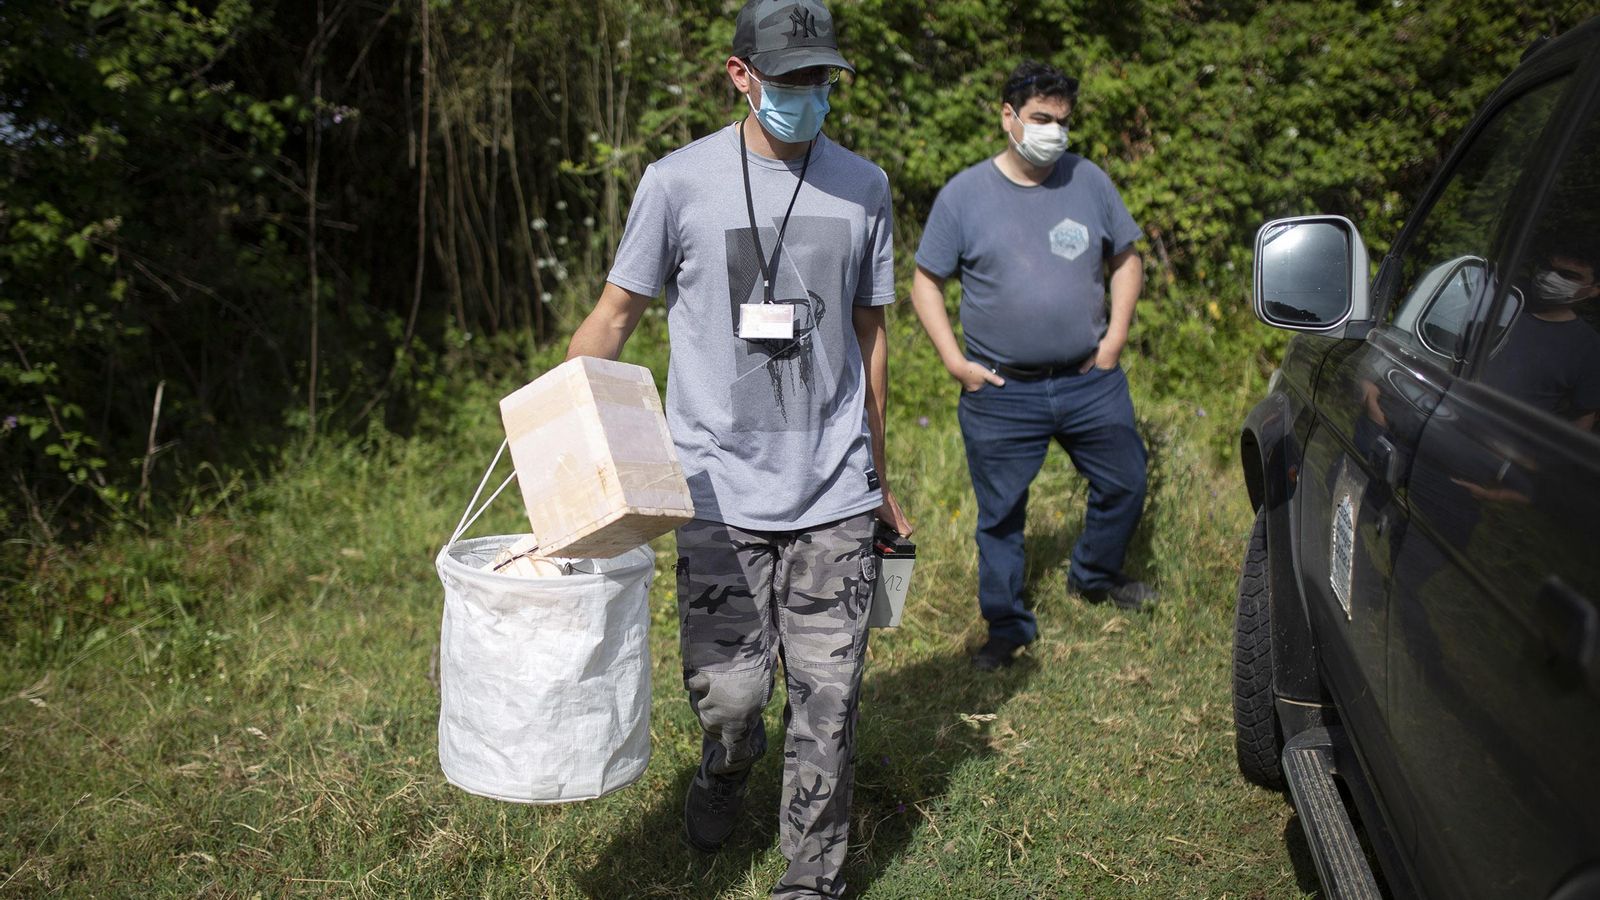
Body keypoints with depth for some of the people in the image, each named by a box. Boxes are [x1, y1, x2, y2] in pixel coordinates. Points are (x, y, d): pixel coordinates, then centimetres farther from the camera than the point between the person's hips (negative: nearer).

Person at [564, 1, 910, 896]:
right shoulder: (679, 181, 0)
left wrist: (880, 477, 19)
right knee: (728, 690, -1)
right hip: (722, 489, -2)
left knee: (827, 698, 2)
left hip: (835, 495, 2)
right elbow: (615, 314, 5)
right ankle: (727, 767, 36)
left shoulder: (864, 186, 9)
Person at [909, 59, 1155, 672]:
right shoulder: (964, 195, -4)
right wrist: (953, 359, -7)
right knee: (1000, 513, 6)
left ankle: (1095, 576, 42)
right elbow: (926, 282, 1)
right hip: (1001, 392, -3)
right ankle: (1007, 626, 24)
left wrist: (1116, 334, 2)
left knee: (1125, 483, 14)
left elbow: (1125, 259, 14)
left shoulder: (1089, 182, 4)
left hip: (1090, 380, 3)